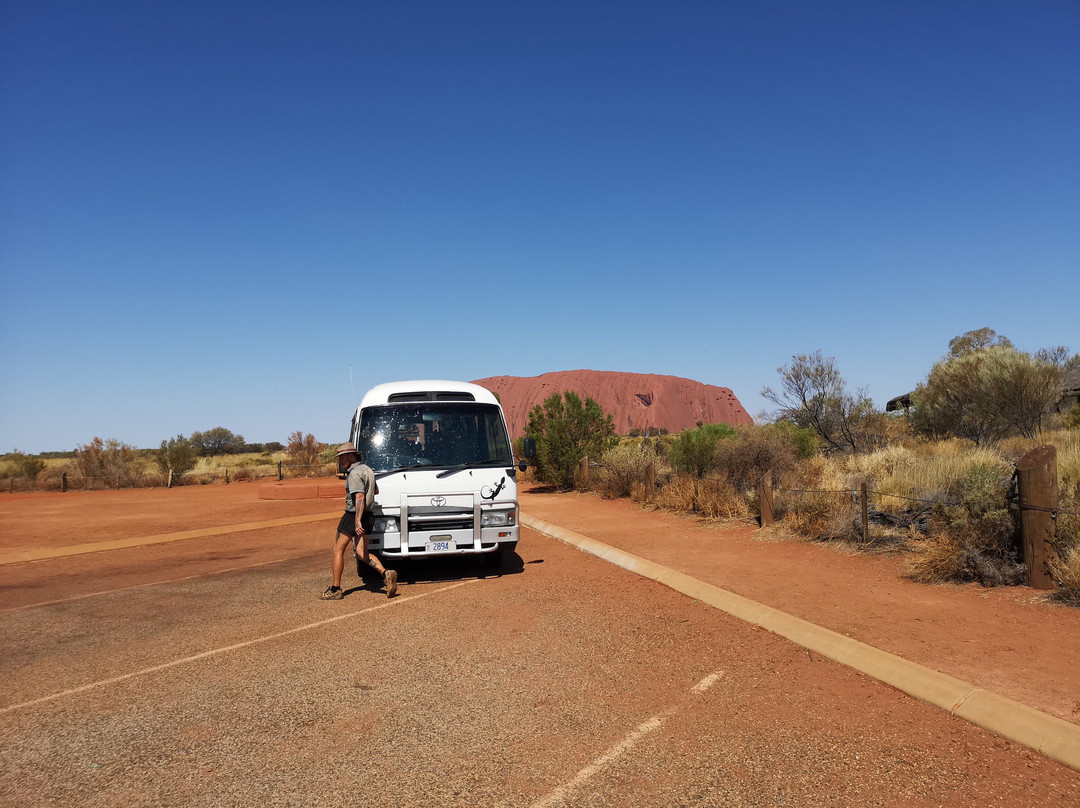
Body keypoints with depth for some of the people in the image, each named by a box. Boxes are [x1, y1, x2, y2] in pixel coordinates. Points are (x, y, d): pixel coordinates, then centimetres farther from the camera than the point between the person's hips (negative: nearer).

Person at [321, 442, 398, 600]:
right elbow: (375, 491, 29)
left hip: (353, 515, -9)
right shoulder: (368, 470, 15)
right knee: (362, 554, 10)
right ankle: (386, 573, -11)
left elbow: (359, 497, -25)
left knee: (338, 550, 5)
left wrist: (357, 520, -31)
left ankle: (335, 589, 10)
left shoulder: (354, 474, -15)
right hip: (367, 517, 9)